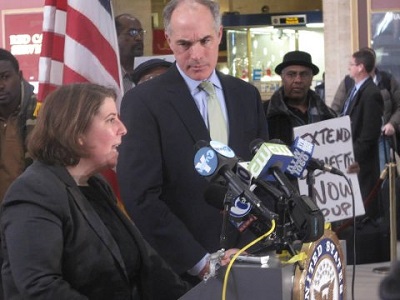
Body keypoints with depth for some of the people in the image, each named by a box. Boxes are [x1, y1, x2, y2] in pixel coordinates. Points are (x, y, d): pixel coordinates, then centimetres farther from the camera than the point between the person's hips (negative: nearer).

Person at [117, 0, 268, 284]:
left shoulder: (247, 95, 6)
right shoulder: (143, 102, -9)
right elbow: (142, 198, -14)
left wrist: (251, 247, -6)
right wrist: (200, 261, -16)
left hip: (248, 262, 4)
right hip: (182, 269, -4)